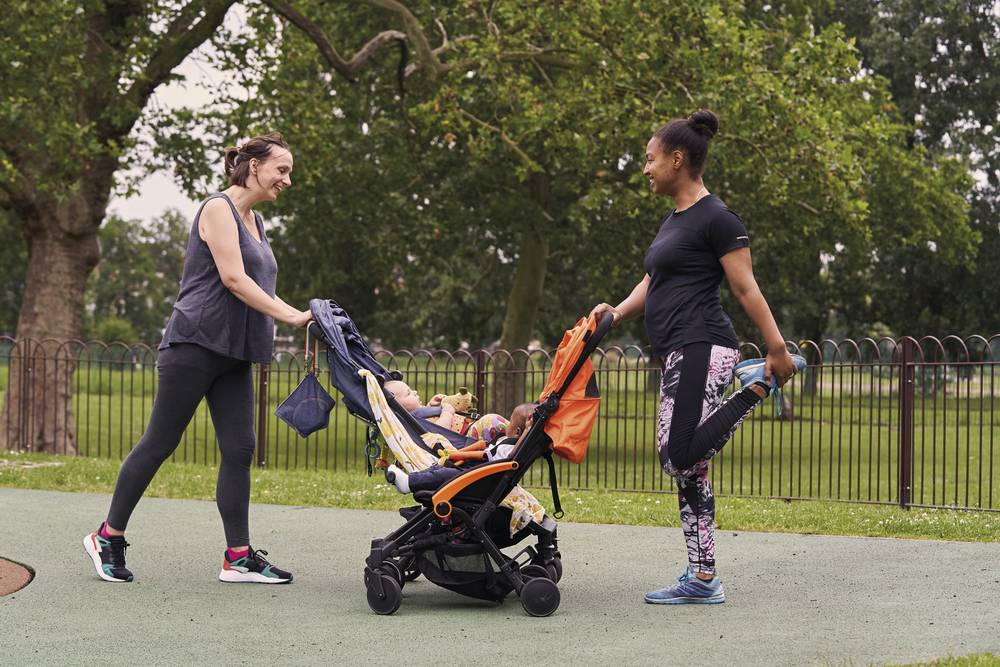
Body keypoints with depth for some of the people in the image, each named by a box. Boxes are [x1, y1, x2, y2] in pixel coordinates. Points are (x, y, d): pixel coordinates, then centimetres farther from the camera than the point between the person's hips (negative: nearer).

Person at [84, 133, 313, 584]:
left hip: (234, 354, 9)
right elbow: (232, 278, -17)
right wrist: (291, 315, -18)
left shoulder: (255, 221, 20)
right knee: (159, 442, -3)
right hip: (196, 341, -9)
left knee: (240, 450, 0)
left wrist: (300, 316, 10)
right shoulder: (218, 209, -8)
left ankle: (238, 558, 1)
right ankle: (108, 537, 8)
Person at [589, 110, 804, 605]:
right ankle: (703, 579, 8)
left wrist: (777, 350, -10)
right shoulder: (675, 219, 19)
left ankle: (757, 385, -1)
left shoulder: (717, 219, -8)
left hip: (702, 349, -9)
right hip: (679, 354, 9)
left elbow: (746, 289, -10)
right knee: (686, 467, 6)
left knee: (682, 459, -17)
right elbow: (652, 283, 21)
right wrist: (617, 313, 3)